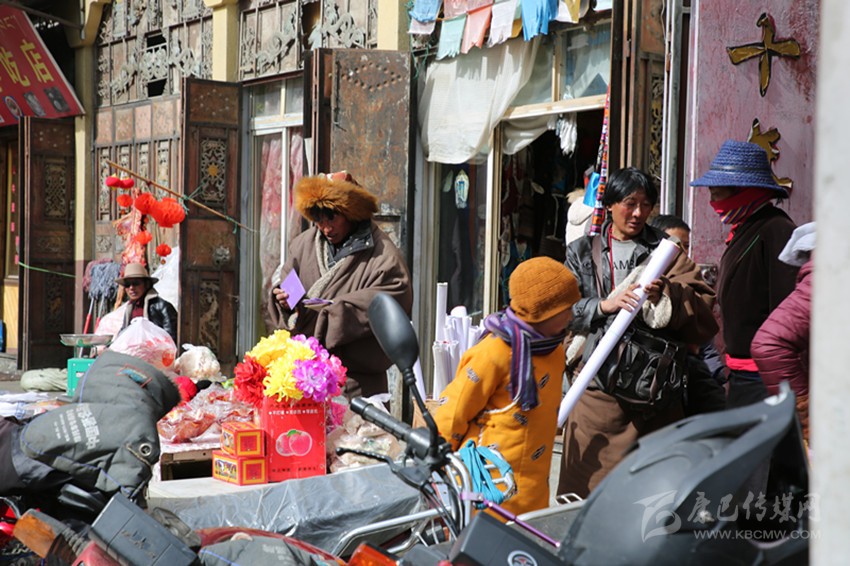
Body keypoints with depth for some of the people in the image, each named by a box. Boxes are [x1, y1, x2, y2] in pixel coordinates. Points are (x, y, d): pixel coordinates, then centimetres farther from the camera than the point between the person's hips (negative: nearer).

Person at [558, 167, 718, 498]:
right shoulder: (582, 252, 14)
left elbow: (702, 303, 3)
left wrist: (665, 295, -15)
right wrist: (603, 305, -14)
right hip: (598, 384, 0)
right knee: (589, 482, -3)